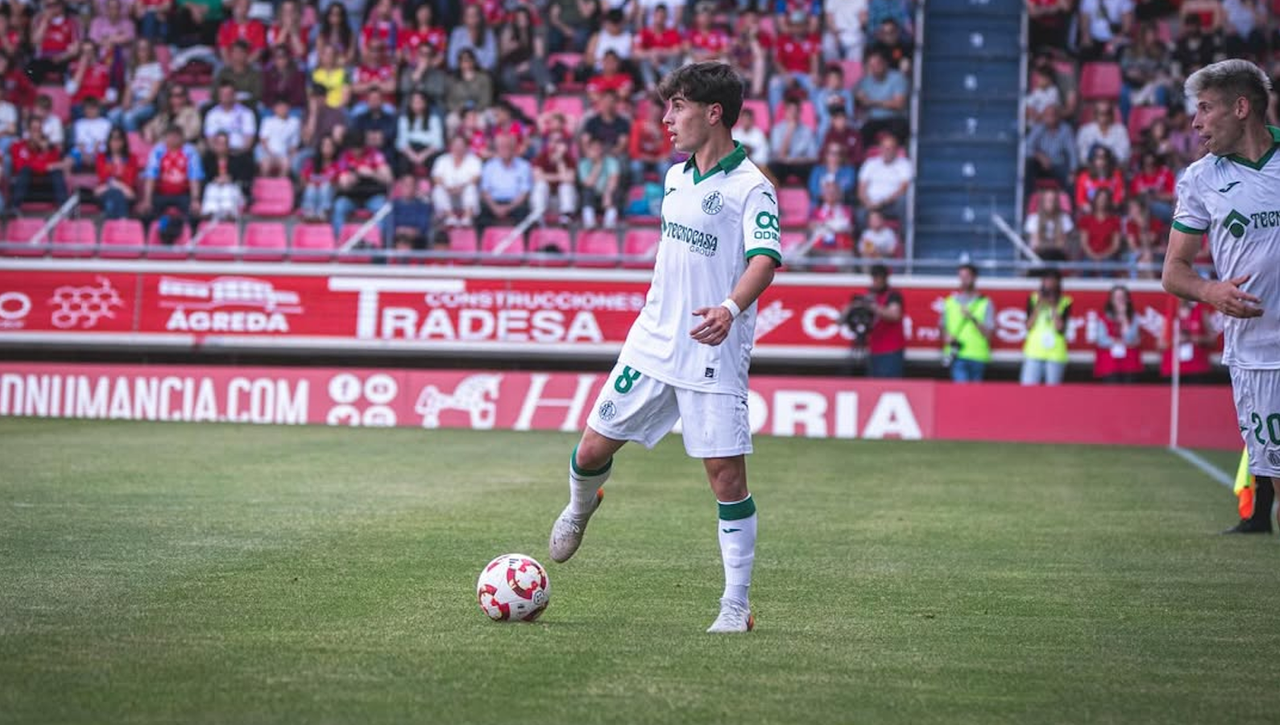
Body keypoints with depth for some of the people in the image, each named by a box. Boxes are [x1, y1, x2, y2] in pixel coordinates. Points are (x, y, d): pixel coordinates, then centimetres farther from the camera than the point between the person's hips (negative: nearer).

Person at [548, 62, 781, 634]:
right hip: (652, 344, 6)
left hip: (714, 356, -6)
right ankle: (580, 506, 42)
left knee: (726, 476, -5)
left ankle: (736, 604, 4)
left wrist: (732, 308, -42)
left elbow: (764, 259, -25)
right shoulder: (675, 177, 12)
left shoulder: (750, 186, -11)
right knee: (593, 449, 7)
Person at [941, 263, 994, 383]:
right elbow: (942, 326, 19)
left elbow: (988, 333, -2)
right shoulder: (950, 301, 11)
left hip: (978, 356, 0)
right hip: (958, 355, 0)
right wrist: (946, 336, -3)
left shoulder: (985, 303, 4)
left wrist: (973, 318, -15)